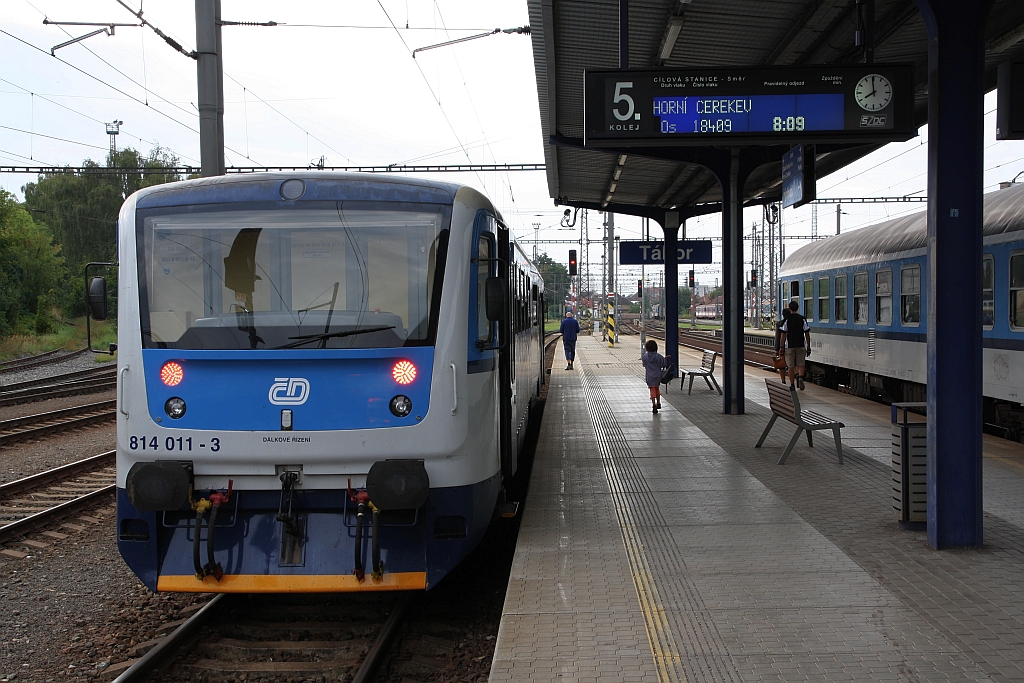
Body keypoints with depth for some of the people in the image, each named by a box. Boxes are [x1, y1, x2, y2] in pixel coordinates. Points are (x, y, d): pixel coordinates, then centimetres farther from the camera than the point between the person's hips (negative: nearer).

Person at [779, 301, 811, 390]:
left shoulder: (787, 320, -4)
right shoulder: (803, 319, 1)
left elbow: (783, 335, -6)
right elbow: (807, 334, -1)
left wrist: (781, 347, 0)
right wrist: (808, 347, 5)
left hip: (790, 346, -1)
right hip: (801, 346, 1)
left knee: (791, 366, 6)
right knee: (800, 365, 10)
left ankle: (792, 385, 9)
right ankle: (800, 377, -18)